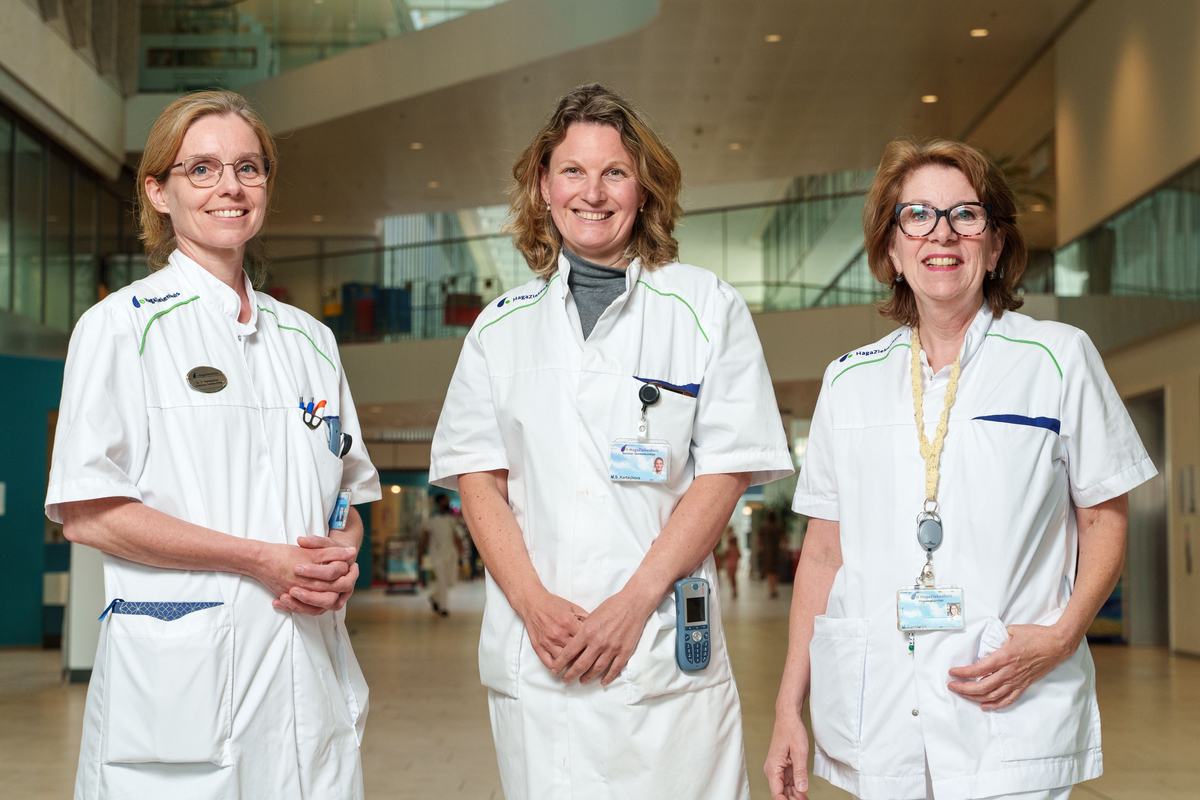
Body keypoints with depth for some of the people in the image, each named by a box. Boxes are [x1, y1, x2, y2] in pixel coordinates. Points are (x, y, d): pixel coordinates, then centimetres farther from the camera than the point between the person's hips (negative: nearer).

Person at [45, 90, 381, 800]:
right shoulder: (123, 326, -1)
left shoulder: (310, 341, 15)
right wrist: (264, 559, -14)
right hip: (179, 679, -4)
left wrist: (342, 556, -5)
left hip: (312, 673, 5)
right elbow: (85, 512, -9)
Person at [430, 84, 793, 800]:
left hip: (667, 659, -1)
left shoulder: (709, 309, 5)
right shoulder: (503, 325, 12)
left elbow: (724, 473, -1)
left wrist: (634, 602, -10)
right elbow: (478, 478, 7)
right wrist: (534, 603, -8)